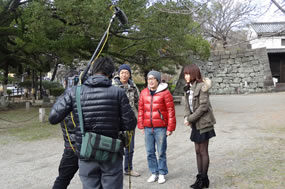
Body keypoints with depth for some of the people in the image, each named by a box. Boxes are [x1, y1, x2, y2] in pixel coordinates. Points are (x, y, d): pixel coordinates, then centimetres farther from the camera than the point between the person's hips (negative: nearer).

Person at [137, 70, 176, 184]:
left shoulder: (165, 93, -5)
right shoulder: (143, 93, 8)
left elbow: (171, 111, -5)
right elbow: (141, 110, 11)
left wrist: (170, 127, -7)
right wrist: (141, 126, 8)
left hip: (160, 128, -4)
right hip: (148, 128, 4)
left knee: (161, 152, 4)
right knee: (150, 152, 10)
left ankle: (162, 173, 19)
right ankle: (154, 173, 24)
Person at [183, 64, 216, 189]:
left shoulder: (202, 87, -15)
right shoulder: (188, 88, 10)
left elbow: (203, 106, -20)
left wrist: (190, 119, -18)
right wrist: (186, 117, -7)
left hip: (203, 123, -8)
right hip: (195, 124, 8)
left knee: (203, 152, 2)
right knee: (198, 151, 13)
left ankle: (204, 179, 15)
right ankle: (200, 177, 24)